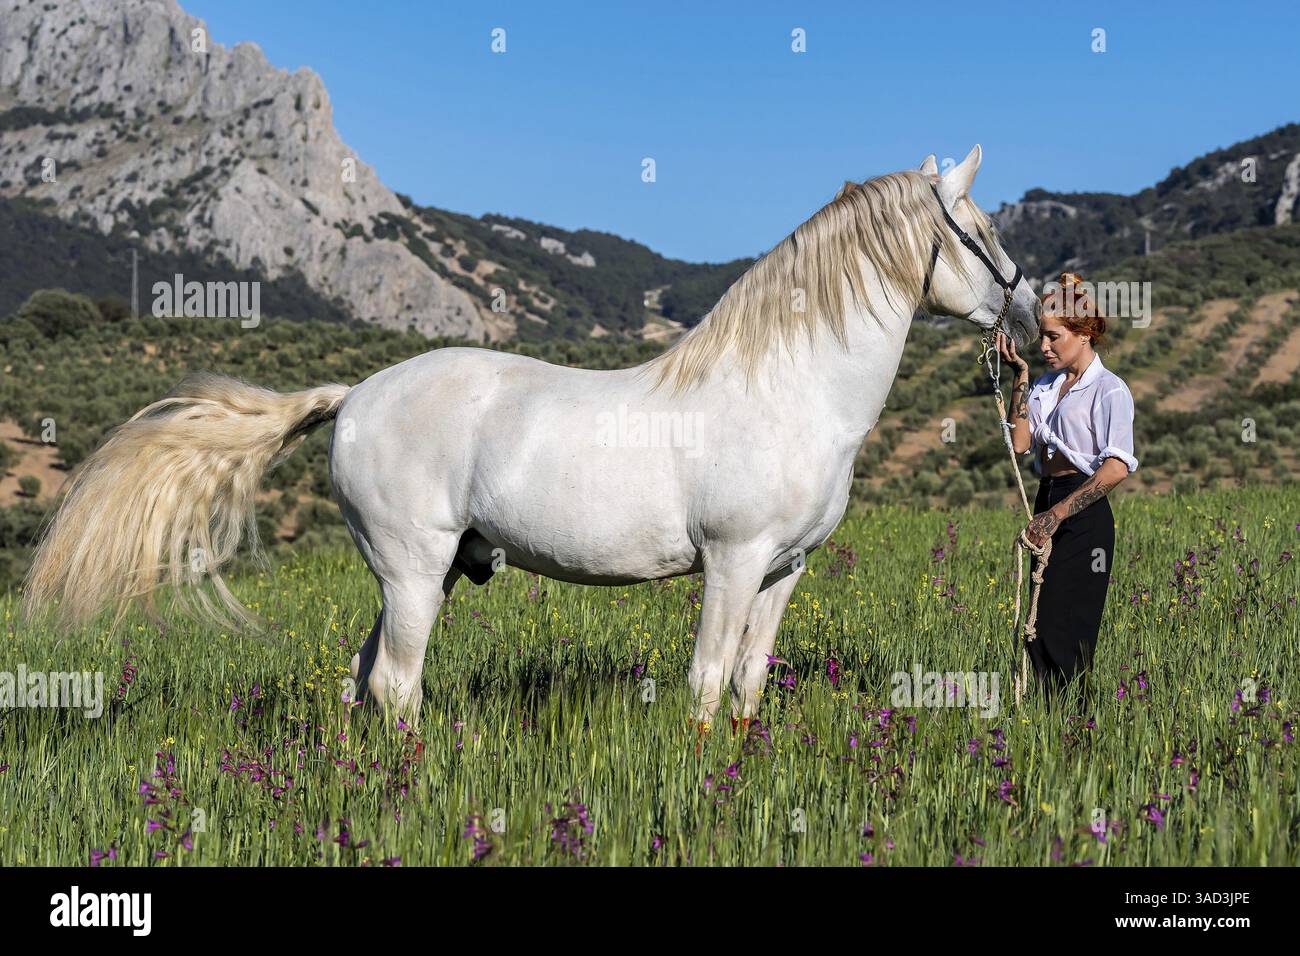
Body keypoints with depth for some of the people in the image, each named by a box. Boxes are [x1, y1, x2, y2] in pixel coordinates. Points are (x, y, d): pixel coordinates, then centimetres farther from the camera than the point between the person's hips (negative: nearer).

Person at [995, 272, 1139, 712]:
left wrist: (1058, 514, -26)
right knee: (1039, 629, 8)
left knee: (1059, 630, -9)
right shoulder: (1046, 385, 13)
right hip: (1047, 505, 8)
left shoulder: (1109, 390, -9)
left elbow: (1117, 467, -21)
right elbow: (1020, 442, 2)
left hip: (1084, 515, -8)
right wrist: (1020, 376, 2)